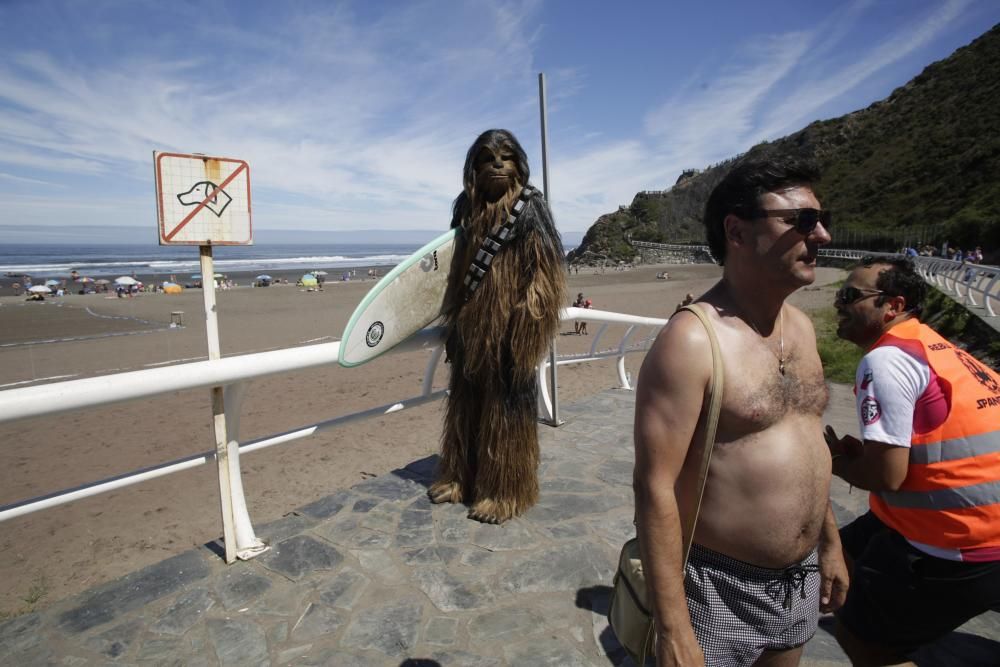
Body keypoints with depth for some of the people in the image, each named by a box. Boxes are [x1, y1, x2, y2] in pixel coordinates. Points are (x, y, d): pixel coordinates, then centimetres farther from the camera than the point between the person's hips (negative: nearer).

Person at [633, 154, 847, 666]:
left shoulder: (801, 326, 3)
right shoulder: (692, 341, -24)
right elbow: (655, 487, -24)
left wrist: (830, 543, 17)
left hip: (801, 578, 8)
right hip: (723, 587, -7)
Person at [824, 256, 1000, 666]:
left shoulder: (885, 359, -21)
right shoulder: (934, 348, 10)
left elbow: (886, 476, -24)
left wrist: (839, 463, -5)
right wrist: (861, 453, 5)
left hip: (955, 548, -10)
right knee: (843, 552, 25)